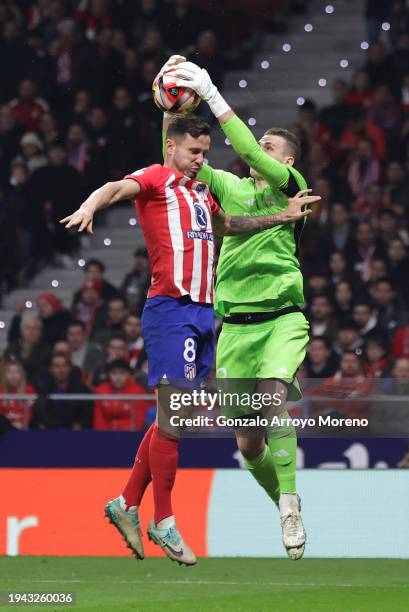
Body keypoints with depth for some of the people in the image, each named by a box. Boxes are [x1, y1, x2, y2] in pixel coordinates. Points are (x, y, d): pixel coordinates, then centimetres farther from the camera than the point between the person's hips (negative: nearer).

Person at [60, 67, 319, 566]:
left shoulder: (200, 191, 21)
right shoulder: (156, 179, -2)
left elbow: (226, 225, 40)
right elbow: (119, 188, -22)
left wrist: (281, 217, 33)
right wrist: (90, 206, -44)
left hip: (203, 311, 8)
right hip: (170, 309, -8)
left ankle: (127, 504, 19)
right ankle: (163, 522, -6)